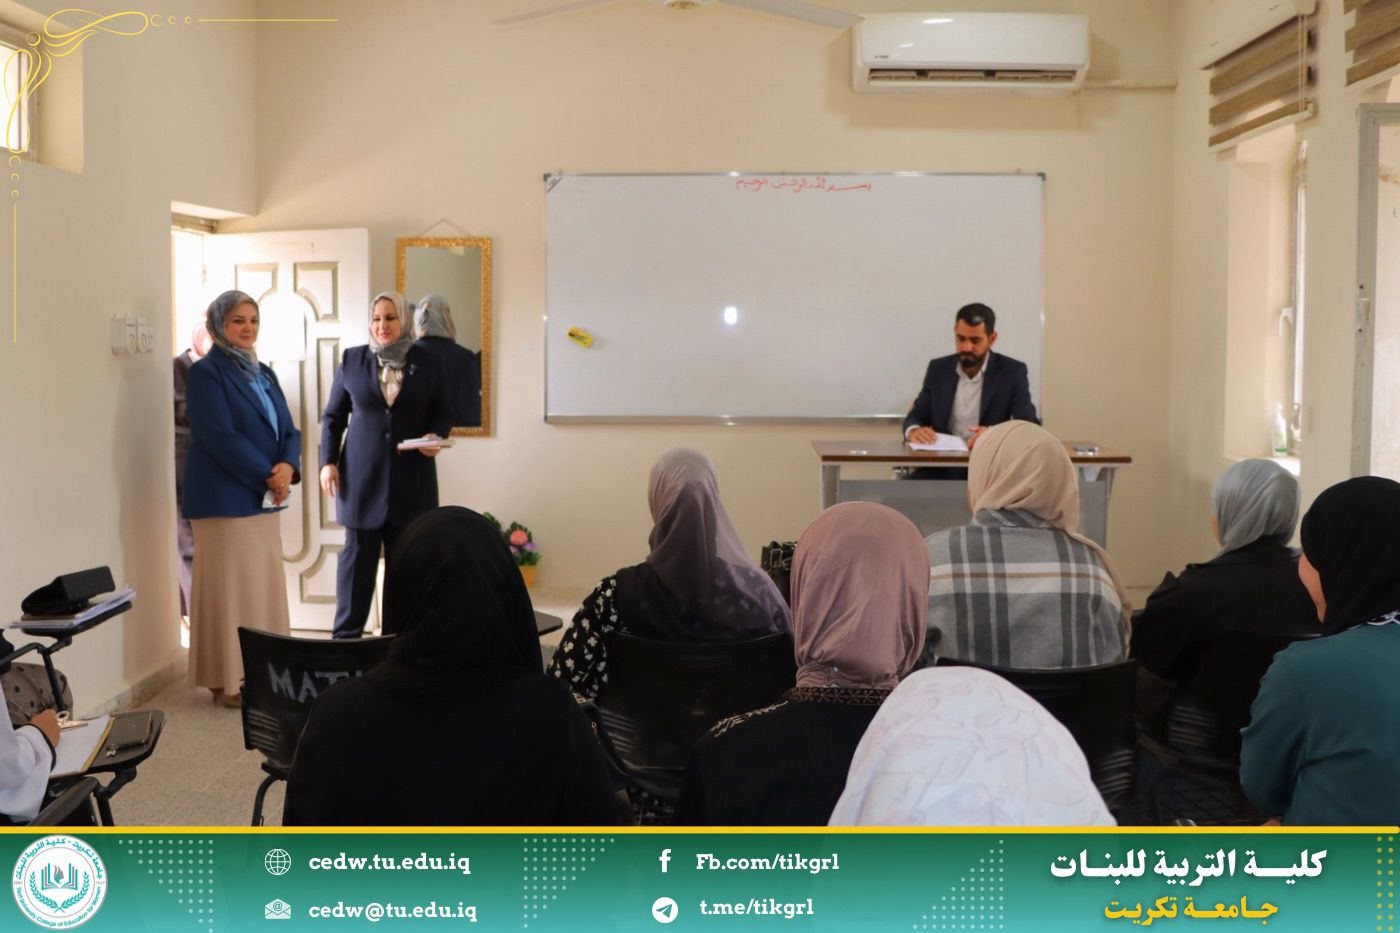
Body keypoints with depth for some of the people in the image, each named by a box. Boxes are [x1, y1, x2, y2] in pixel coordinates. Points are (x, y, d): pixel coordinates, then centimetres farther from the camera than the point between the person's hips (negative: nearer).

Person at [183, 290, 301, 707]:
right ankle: (229, 681, 5)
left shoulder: (263, 374, 16)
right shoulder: (206, 373, -8)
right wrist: (267, 477, -16)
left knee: (265, 588, 10)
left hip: (264, 499, 8)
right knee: (232, 589, -3)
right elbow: (220, 437, -17)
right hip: (226, 498, -8)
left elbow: (288, 430, 12)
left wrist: (288, 466, -9)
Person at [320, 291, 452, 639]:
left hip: (410, 480, 0)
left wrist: (435, 436, -11)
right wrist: (328, 461, 1)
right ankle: (346, 635, 13)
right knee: (357, 555, 4)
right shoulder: (352, 360, 6)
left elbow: (442, 415, 11)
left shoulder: (427, 363, 5)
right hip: (362, 477, 0)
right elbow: (333, 416, 10)